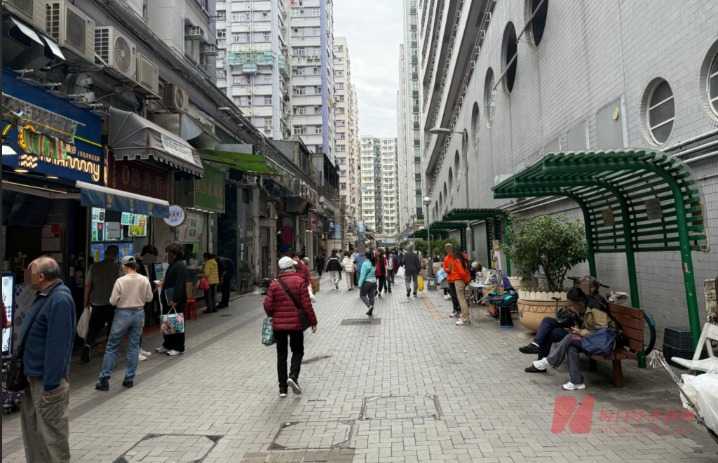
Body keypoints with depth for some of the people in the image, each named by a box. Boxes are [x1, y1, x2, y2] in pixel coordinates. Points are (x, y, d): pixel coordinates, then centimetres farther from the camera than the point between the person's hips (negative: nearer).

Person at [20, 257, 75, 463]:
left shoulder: (60, 300, -23)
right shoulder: (45, 296, 10)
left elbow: (57, 346, -26)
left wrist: (50, 385, -25)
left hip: (47, 379, -10)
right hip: (34, 374, 10)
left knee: (51, 432, 3)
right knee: (32, 428, 20)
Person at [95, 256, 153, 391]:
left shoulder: (120, 281, -14)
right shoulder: (144, 280, -5)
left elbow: (113, 301, -10)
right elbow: (149, 297, 3)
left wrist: (122, 298, 9)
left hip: (123, 314, -3)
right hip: (139, 313, 3)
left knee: (112, 347, 8)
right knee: (134, 346, 11)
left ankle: (104, 379, 11)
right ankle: (129, 379, 16)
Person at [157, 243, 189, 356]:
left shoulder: (180, 266, -17)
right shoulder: (173, 265, 15)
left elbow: (179, 285, -23)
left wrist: (175, 300, -26)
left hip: (176, 301, -10)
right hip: (169, 300, 10)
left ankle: (179, 348, 9)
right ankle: (167, 345, 28)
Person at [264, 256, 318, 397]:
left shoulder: (274, 284, -1)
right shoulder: (299, 281, -7)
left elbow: (268, 305, -3)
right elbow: (306, 304, -10)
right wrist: (313, 321, -2)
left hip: (278, 324, 2)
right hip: (296, 323, -2)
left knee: (281, 355, 12)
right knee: (297, 351, 15)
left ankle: (282, 388, 13)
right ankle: (293, 376, -9)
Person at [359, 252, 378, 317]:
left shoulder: (365, 263, -14)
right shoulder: (373, 264, 6)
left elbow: (363, 275, -15)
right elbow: (374, 273, 8)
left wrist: (360, 284, -11)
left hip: (366, 282, -6)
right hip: (374, 282, 6)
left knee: (362, 295, 11)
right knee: (371, 296, 10)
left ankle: (369, 306, -10)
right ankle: (370, 312, 15)